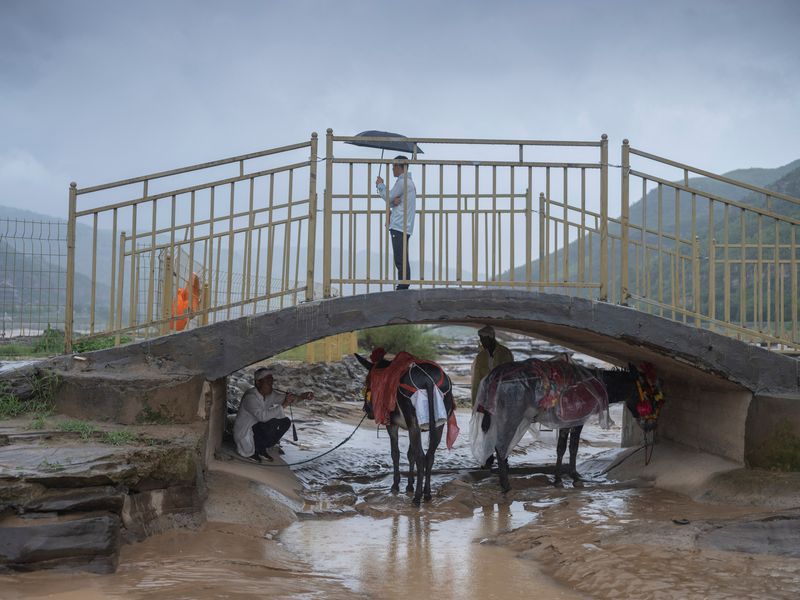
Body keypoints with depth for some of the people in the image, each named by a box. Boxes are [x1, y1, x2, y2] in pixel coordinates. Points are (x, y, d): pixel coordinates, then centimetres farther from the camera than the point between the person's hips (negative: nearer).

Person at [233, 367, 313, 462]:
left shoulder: (270, 393, -3)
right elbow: (262, 416, -40)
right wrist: (283, 405, -43)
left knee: (285, 422, -4)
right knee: (273, 423, -29)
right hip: (244, 432, -9)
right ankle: (253, 451, -9)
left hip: (259, 427, 9)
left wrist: (301, 396, -28)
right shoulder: (250, 397, -28)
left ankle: (262, 449, 7)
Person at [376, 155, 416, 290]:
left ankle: (403, 288, -14)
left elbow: (388, 198, -4)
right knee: (402, 261, 10)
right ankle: (403, 288, 11)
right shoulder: (409, 182, 22)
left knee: (401, 261, -12)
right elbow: (392, 201, 18)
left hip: (399, 227, -10)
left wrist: (380, 185, 12)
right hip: (405, 227, 10)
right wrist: (393, 202, -7)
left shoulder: (402, 182, -10)